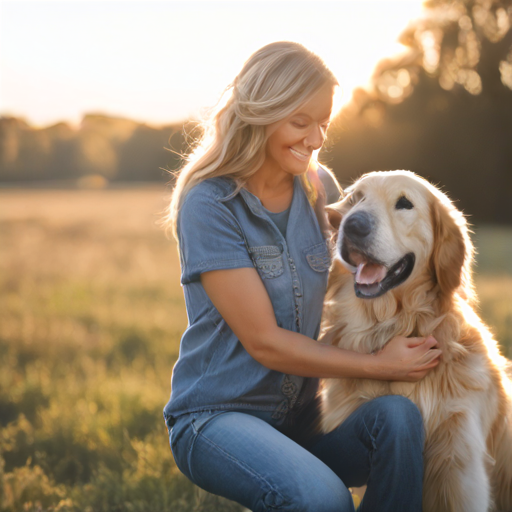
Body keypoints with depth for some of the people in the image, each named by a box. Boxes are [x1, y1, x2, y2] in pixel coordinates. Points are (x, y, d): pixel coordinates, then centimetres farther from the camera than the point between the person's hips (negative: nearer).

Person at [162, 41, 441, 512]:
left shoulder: (321, 189, 4)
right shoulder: (209, 204, -14)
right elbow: (265, 341, -15)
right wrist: (375, 366, -15)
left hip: (302, 414, 5)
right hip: (216, 415, -5)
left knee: (398, 415, -25)